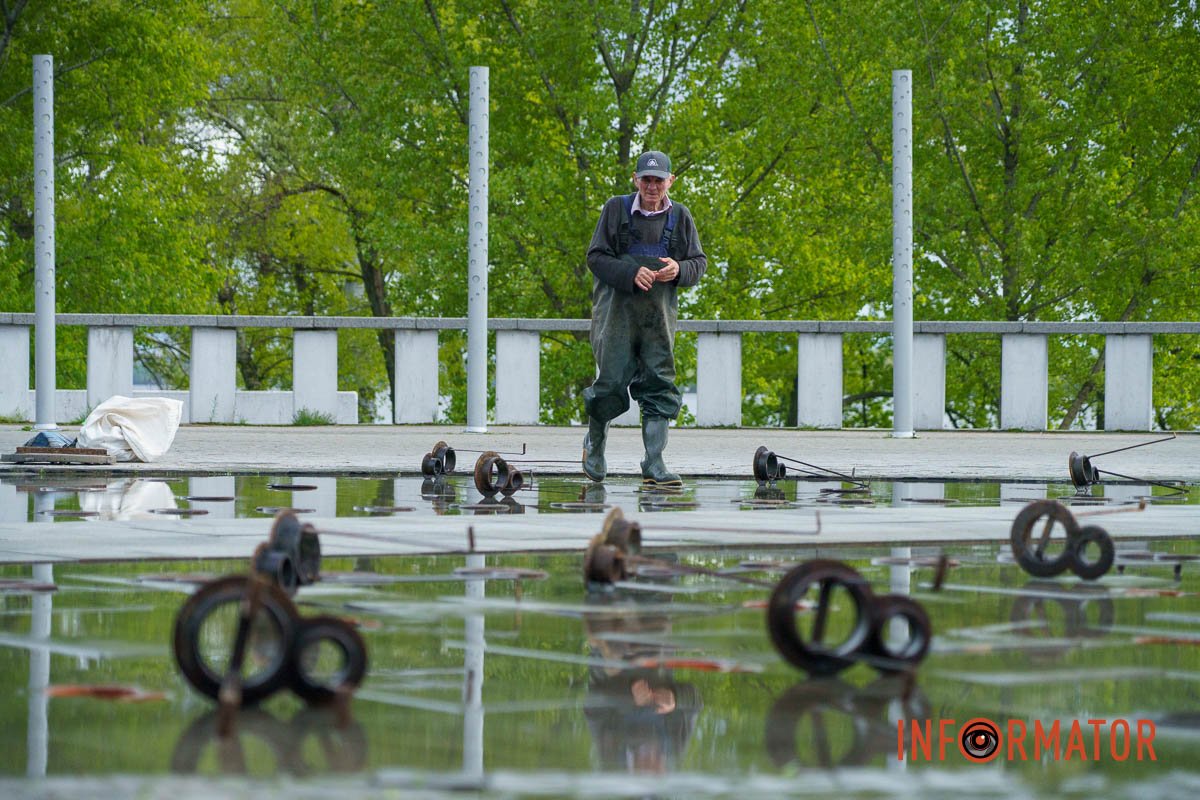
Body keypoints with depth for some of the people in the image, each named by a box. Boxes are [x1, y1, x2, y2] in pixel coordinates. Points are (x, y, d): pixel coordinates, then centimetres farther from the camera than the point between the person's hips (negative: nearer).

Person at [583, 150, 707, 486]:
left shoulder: (680, 217, 8)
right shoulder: (616, 209, 1)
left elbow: (699, 263, 12)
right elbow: (596, 257, -3)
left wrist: (679, 269, -11)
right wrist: (631, 274, -18)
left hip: (659, 316, 2)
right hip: (617, 310, -2)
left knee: (659, 386, -4)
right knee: (612, 382, -4)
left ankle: (654, 465, -3)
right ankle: (595, 442, 25)